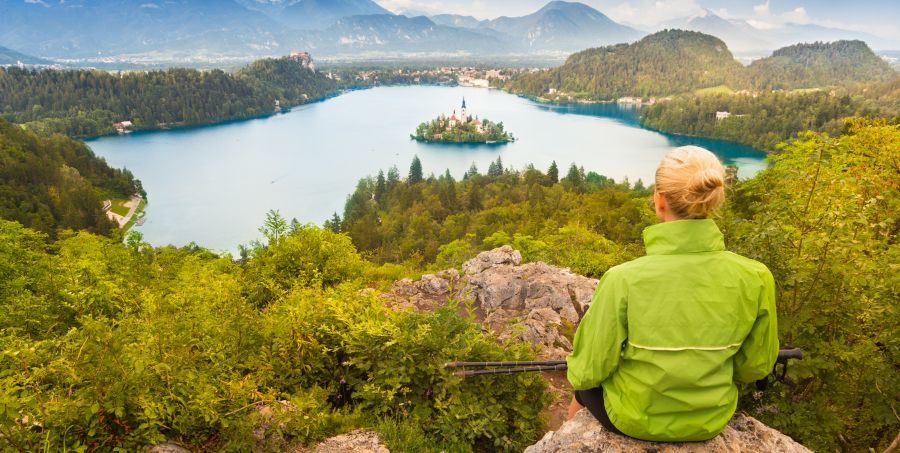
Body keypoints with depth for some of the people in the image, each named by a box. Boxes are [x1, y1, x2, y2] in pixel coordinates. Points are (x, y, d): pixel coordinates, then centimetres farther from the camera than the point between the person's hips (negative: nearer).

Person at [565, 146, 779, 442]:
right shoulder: (755, 278, -19)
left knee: (586, 384, 29)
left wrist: (580, 372, 4)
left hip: (634, 420, -3)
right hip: (711, 421, 3)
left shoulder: (624, 280, -29)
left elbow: (588, 370, -18)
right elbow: (755, 367, -3)